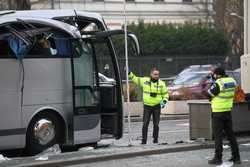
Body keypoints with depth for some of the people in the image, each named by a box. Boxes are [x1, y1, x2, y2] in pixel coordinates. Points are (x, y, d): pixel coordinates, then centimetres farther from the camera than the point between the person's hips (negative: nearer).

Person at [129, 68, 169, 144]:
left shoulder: (161, 83, -1)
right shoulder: (144, 80, -1)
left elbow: (165, 94, 8)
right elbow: (135, 79, 14)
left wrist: (164, 101, -7)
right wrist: (129, 73, 5)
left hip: (157, 106, 0)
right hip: (147, 106, 0)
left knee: (156, 125, 5)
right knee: (145, 124, -4)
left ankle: (155, 140, 16)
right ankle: (144, 141, 1)